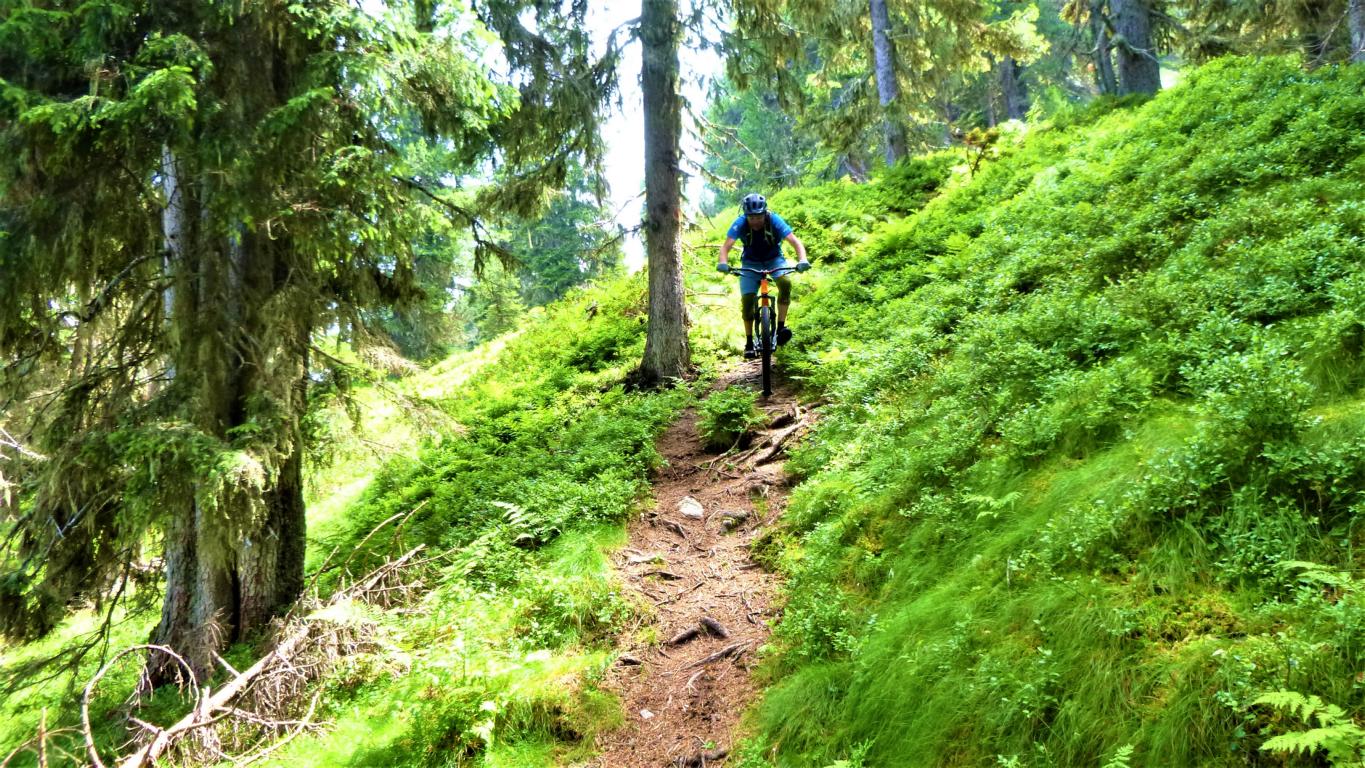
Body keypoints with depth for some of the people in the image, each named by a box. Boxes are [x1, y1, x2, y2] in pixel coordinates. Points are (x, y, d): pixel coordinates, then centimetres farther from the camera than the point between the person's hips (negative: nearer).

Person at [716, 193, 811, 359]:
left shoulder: (774, 220, -27)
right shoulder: (740, 224, -25)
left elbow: (796, 242, -31)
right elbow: (726, 246, -30)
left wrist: (802, 260, -49)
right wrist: (723, 263, -51)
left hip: (774, 259, 0)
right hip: (751, 262, 1)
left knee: (785, 282, -31)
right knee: (747, 299, -14)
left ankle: (781, 326, -22)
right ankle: (749, 342, 2)